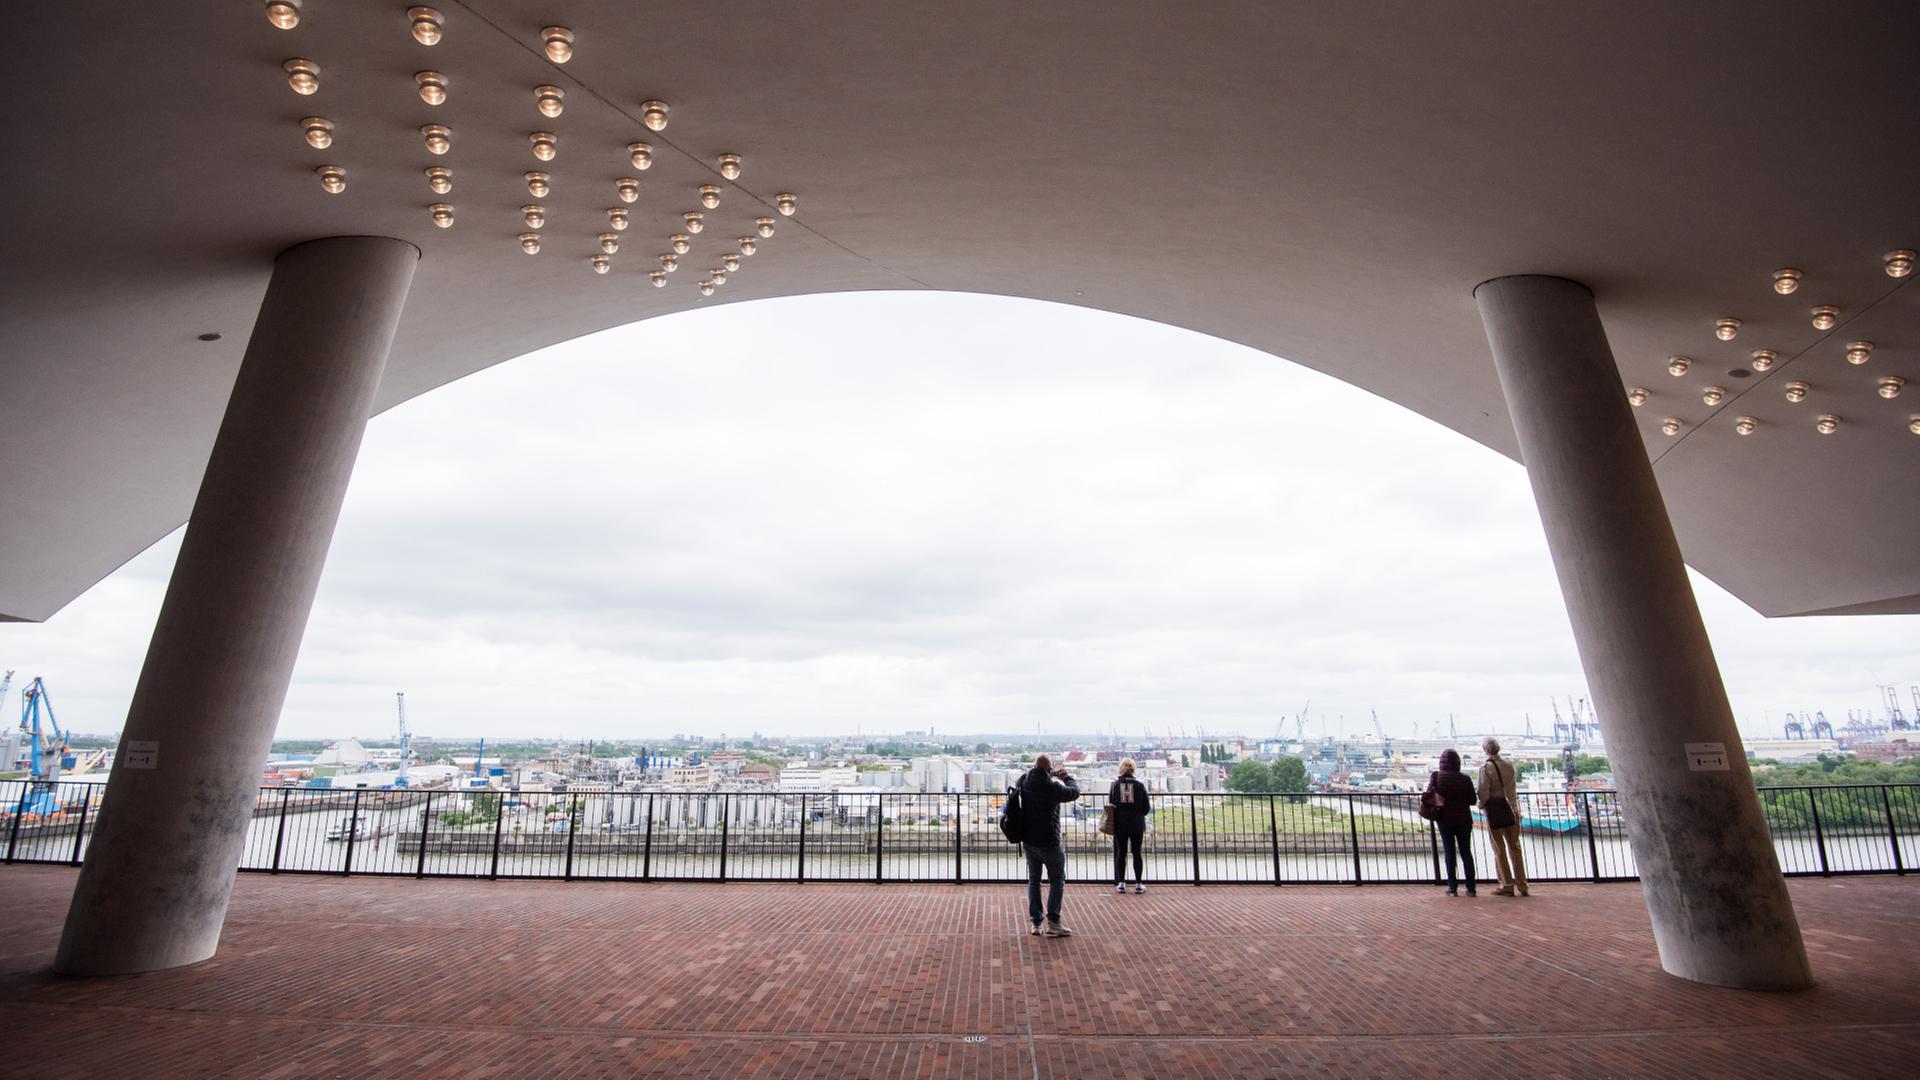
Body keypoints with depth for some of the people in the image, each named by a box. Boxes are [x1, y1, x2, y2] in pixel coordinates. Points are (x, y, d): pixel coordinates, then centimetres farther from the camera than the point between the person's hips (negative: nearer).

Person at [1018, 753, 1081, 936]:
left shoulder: (1024, 783, -4)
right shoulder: (1052, 787, -22)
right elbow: (1074, 792, -7)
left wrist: (1053, 775, 19)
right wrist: (1066, 778, 10)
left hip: (1028, 842, 6)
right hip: (1049, 843, -6)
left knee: (1033, 880, 15)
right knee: (1057, 881, 9)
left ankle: (1036, 923, 17)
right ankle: (1053, 923, 5)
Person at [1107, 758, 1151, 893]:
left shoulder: (1115, 785, -2)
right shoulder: (1139, 786, -4)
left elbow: (1110, 805, 0)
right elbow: (1147, 808, -1)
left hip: (1120, 825, 1)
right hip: (1137, 825, -1)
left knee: (1121, 853, 9)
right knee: (1136, 853, 8)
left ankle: (1121, 883, 10)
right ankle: (1138, 884, 10)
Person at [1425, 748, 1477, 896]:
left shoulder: (1436, 776, -9)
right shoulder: (1465, 779, -7)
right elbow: (1472, 800, -3)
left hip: (1445, 819, -1)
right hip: (1464, 819, 1)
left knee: (1449, 851, 7)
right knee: (1466, 851, 11)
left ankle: (1452, 887, 6)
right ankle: (1471, 888, 12)